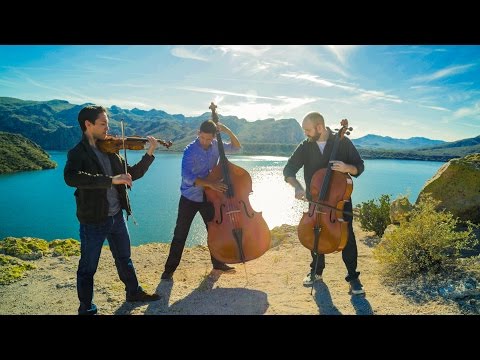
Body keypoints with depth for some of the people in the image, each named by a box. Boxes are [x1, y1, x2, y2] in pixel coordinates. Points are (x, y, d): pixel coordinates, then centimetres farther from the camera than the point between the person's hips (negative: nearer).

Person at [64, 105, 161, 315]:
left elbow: (133, 173, 10)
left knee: (124, 258, 23)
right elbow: (70, 178, -33)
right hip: (93, 220, -6)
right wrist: (111, 180, -37)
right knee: (88, 267, 9)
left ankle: (134, 292, 42)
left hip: (117, 216, 7)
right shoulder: (78, 153, -13)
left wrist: (149, 153, -1)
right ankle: (86, 308, 28)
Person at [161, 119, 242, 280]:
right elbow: (187, 177, -29)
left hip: (209, 198, 5)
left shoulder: (216, 146, -2)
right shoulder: (190, 151, -19)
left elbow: (236, 147, 7)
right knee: (180, 235, 0)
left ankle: (217, 262, 32)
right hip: (189, 198, -5)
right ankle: (170, 268, 12)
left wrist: (227, 131, -9)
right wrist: (210, 184, -34)